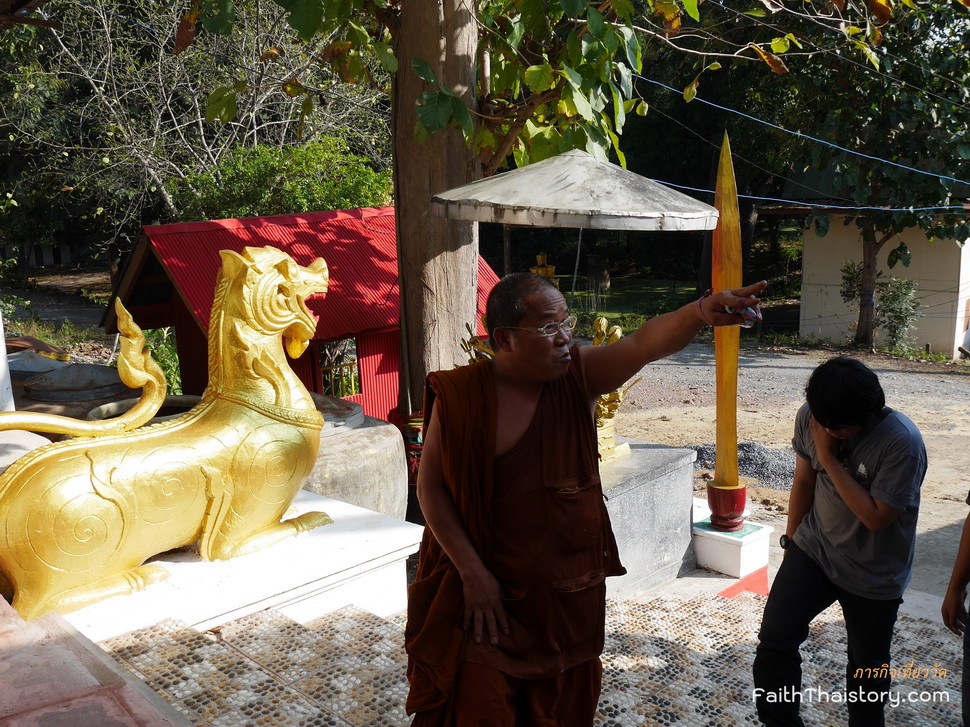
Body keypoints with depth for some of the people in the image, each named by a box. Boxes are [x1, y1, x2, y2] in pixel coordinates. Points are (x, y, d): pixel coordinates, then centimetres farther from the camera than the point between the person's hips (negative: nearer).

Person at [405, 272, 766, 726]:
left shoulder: (578, 375, -7)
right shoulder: (460, 396, -13)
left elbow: (643, 343, -24)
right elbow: (431, 486, -9)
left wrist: (700, 312, -44)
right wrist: (472, 571, -13)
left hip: (571, 589, 3)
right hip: (488, 588, -3)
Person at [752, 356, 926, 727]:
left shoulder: (903, 442, -26)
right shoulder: (810, 418, -12)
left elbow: (876, 517, -26)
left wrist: (828, 456, -29)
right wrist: (791, 540, 10)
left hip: (874, 575, -3)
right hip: (813, 551, 3)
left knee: (867, 666, 14)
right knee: (774, 641, -6)